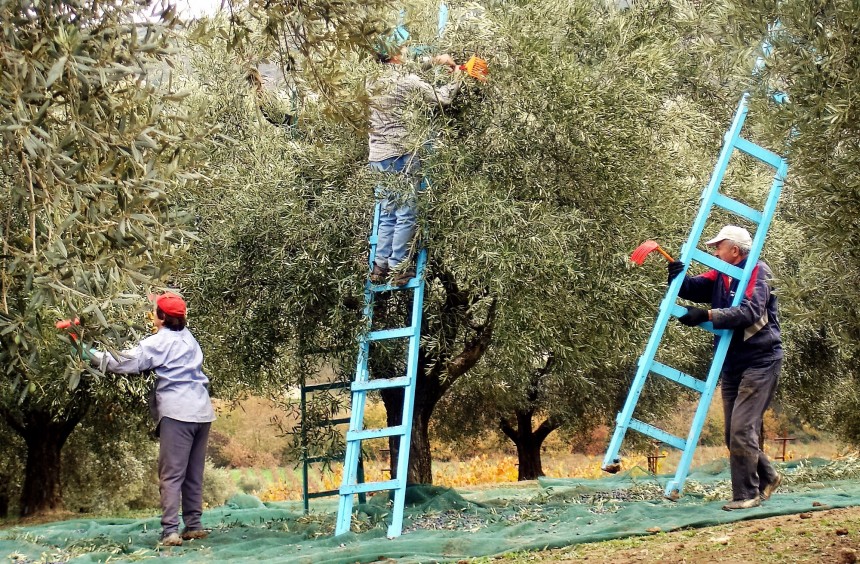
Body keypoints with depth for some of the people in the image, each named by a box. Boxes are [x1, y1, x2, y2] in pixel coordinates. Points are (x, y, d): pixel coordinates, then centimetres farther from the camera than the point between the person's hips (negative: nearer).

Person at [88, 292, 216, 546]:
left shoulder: (159, 342, -3)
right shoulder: (188, 338, 16)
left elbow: (126, 363, -9)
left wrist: (93, 355, 2)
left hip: (177, 413, -7)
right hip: (202, 411, 7)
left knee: (171, 475, -7)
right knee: (194, 475, 13)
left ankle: (170, 531, -12)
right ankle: (194, 526, 15)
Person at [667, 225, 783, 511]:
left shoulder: (758, 272, -11)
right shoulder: (720, 276, 13)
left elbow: (750, 311, -25)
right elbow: (693, 288, 1)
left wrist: (707, 315, -31)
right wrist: (678, 276, -20)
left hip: (759, 361, -9)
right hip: (732, 364, 9)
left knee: (742, 430, -13)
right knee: (734, 434, 11)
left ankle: (747, 494, -5)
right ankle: (767, 477, 29)